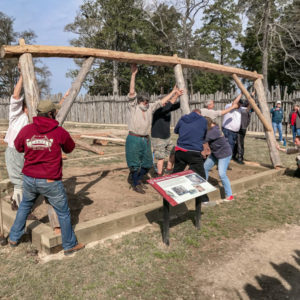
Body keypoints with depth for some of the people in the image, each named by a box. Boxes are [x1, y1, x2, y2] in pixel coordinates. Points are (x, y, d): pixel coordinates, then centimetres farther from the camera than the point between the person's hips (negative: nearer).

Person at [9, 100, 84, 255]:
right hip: (50, 182, -4)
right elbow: (69, 148, 6)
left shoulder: (26, 130, -3)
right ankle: (69, 245, 24)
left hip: (29, 179, 4)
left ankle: (14, 238, 42)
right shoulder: (59, 132, -11)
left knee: (24, 206, 30)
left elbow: (18, 147, 15)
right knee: (63, 213, 13)